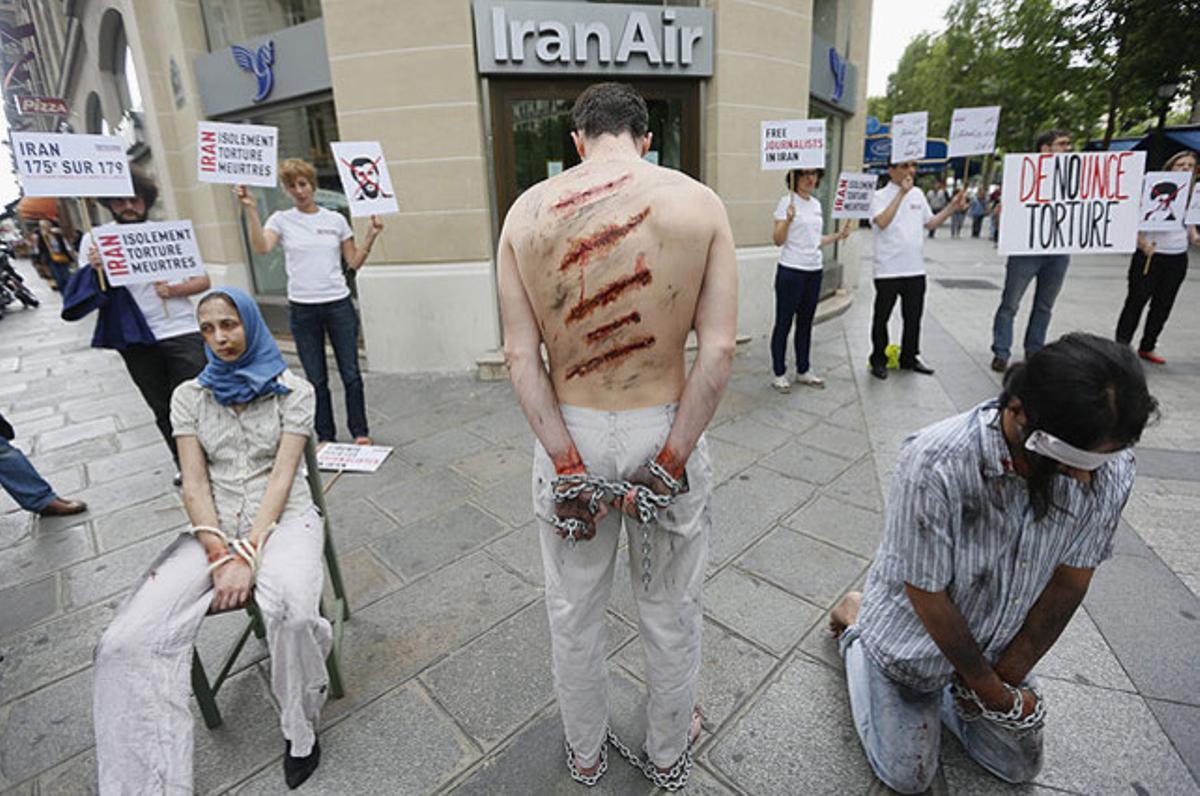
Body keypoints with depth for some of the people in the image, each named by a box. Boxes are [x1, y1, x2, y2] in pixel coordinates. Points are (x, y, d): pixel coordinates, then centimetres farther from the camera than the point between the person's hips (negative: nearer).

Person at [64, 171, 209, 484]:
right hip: (135, 341, 2)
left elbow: (203, 280, 2)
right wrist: (94, 270, -19)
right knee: (164, 411, 12)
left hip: (181, 333, -2)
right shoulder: (94, 240, 5)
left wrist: (176, 289, -16)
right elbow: (86, 295, 0)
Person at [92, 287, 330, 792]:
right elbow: (194, 484, 1)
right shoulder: (190, 396, 10)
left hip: (281, 519, -3)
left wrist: (248, 555, -17)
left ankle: (300, 730, -7)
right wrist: (220, 556, -13)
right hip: (214, 527, 4)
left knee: (289, 611, -34)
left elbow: (281, 477, -7)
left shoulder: (293, 391, 1)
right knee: (129, 641, -21)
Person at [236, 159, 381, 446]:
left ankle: (360, 431, 16)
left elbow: (354, 262, 8)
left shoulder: (335, 219, 8)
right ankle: (325, 436, 21)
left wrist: (371, 236, -3)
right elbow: (261, 247, -15)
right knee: (316, 379, 7)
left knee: (351, 373, 2)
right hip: (302, 309, 0)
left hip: (339, 304, 1)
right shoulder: (281, 220, 4)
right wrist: (251, 210, -22)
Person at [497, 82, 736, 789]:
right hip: (666, 430, 0)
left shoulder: (527, 211, -4)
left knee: (574, 611, 22)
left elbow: (521, 354, -10)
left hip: (568, 436, 1)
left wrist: (567, 464, -8)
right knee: (671, 610, 22)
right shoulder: (699, 203, -6)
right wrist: (670, 461, -10)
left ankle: (586, 754, 48)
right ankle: (670, 756, 47)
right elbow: (719, 350, -14)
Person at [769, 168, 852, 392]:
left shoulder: (816, 204, 14)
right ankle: (779, 374, 9)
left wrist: (839, 235, 11)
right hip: (791, 271, -7)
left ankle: (803, 371, 24)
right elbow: (778, 240, -13)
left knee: (805, 323, 13)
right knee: (784, 323, 0)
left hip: (814, 270, 7)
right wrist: (788, 219, -28)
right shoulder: (786, 202, -8)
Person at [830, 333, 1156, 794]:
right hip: (917, 633, -4)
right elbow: (927, 597, -25)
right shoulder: (935, 466, -38)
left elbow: (1069, 583, -8)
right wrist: (993, 692, -11)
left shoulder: (1110, 470, -21)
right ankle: (856, 624, 26)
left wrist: (1005, 678, -4)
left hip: (999, 642, 5)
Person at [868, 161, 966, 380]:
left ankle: (909, 358, 27)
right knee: (882, 317, 4)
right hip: (888, 270, -6)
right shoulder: (881, 196, -5)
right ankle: (878, 361, 16)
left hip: (915, 269, 6)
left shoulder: (918, 194, 13)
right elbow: (882, 222, -23)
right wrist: (901, 193, -20)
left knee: (913, 317, 13)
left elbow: (930, 223, 21)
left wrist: (952, 207, 10)